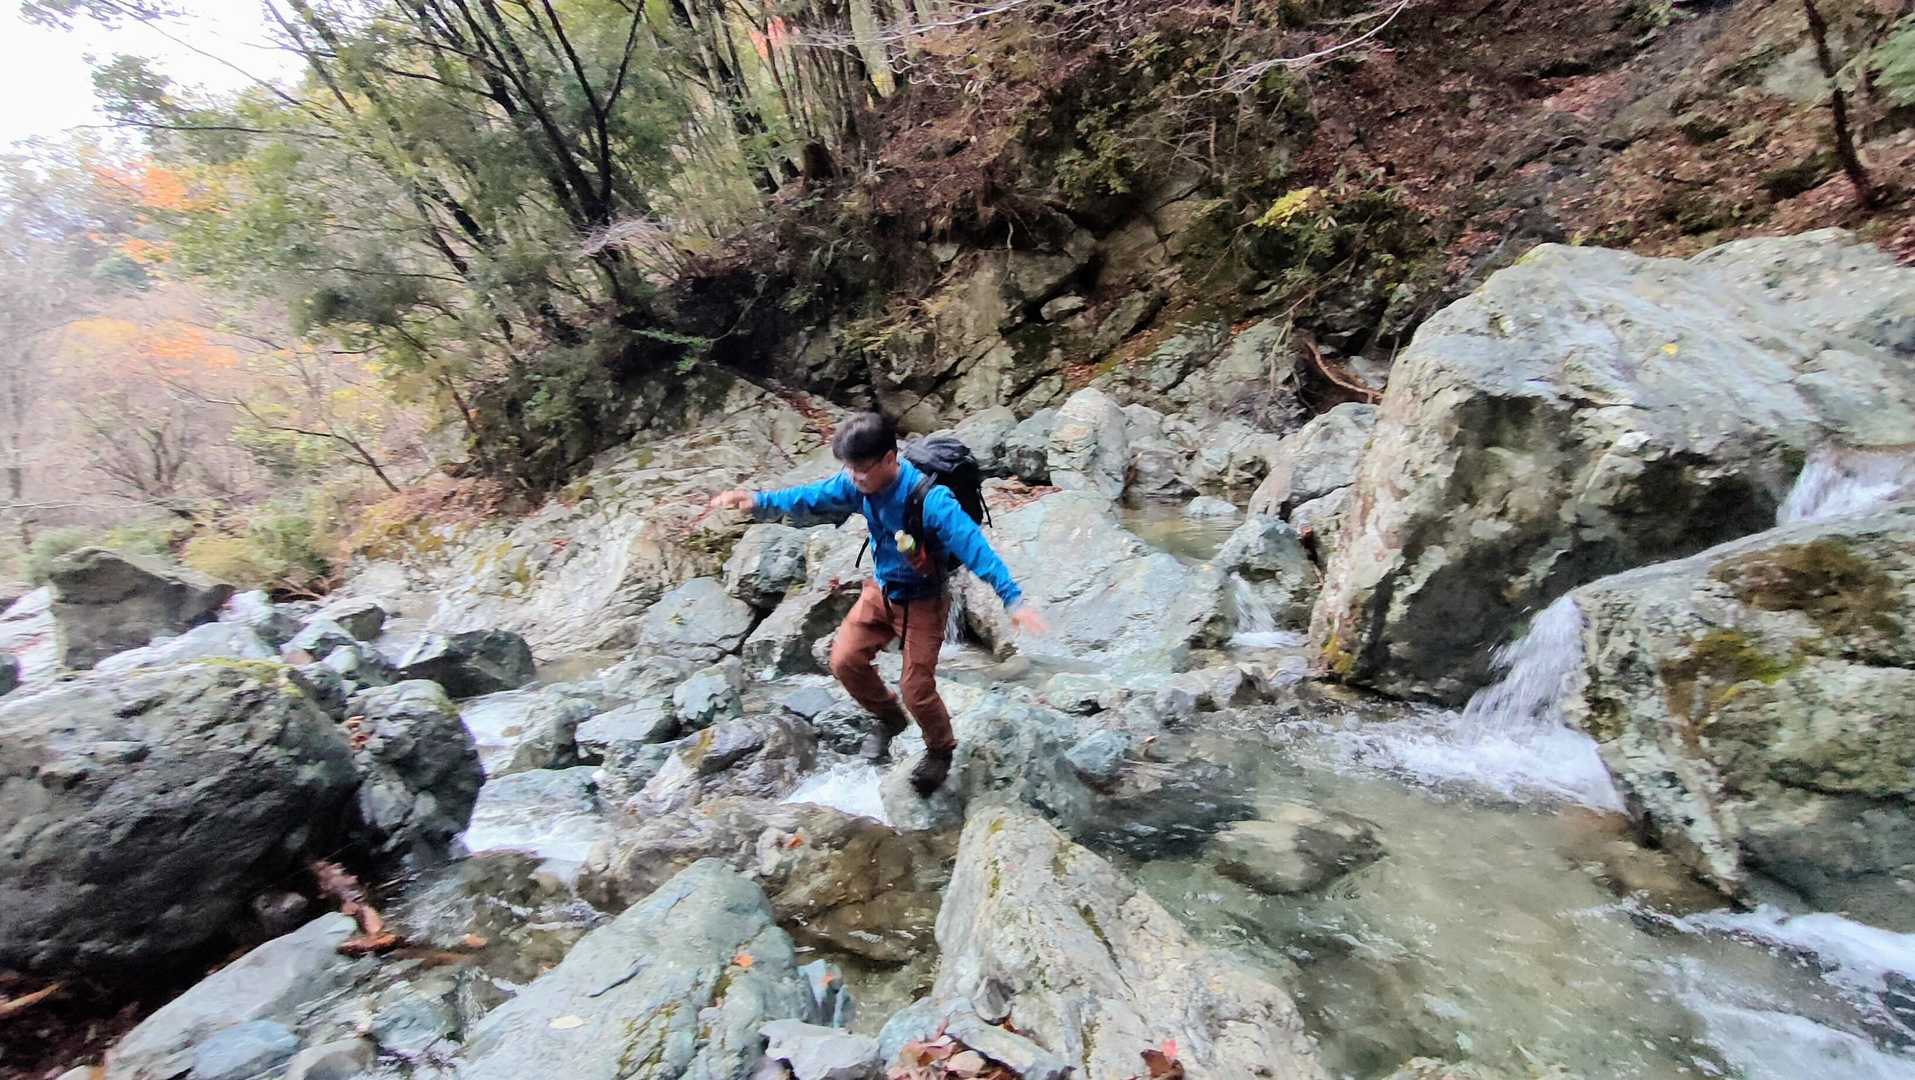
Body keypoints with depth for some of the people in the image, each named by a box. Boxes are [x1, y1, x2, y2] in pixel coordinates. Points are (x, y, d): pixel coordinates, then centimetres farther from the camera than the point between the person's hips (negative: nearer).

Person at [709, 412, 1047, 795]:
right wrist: (759, 500, -16)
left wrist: (1012, 598, -46)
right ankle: (888, 718, 30)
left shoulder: (930, 499, -33)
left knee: (916, 688, -1)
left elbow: (973, 545, -38)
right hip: (879, 590, 6)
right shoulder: (858, 483, -14)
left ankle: (941, 751, 31)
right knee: (845, 660, 2)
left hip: (923, 601, -6)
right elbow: (812, 497, -3)